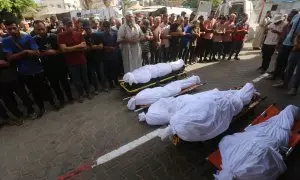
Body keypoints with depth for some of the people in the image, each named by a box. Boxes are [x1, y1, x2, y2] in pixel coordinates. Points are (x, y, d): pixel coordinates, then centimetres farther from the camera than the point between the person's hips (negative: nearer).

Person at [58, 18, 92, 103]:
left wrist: (70, 49, -15)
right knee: (76, 79, 9)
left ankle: (88, 92, 31)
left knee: (85, 77, 14)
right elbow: (64, 49, -17)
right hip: (71, 62, -2)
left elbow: (84, 46, -6)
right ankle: (80, 94, 27)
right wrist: (78, 46, -17)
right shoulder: (61, 36, -7)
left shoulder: (78, 34, 0)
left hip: (82, 60, 2)